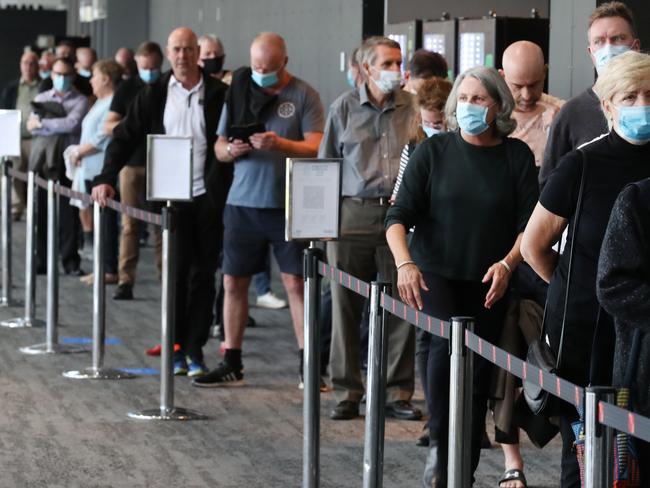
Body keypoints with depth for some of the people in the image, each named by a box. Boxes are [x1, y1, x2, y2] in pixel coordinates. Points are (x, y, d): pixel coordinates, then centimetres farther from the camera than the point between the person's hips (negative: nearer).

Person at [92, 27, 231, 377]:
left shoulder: (218, 94, 1)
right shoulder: (154, 95, 4)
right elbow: (125, 137, 5)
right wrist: (106, 178, -5)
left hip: (209, 196, -1)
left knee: (203, 275, 3)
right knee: (176, 272, 2)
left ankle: (195, 350, 9)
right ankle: (177, 348, 11)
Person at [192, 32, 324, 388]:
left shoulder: (303, 96, -2)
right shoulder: (239, 92, 9)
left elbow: (316, 148, -9)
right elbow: (219, 148, 12)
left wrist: (279, 144, -25)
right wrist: (231, 150, -11)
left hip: (288, 204, -4)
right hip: (243, 202, 4)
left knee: (296, 282, -3)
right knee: (233, 282, 6)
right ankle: (232, 364, 15)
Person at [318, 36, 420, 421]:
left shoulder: (413, 108, 6)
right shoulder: (344, 108, 7)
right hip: (353, 215, 0)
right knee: (346, 306, 3)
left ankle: (399, 393, 11)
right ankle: (347, 393, 12)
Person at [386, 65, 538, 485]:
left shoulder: (517, 156, 2)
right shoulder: (433, 151, 0)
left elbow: (528, 224, 1)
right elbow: (399, 216, -5)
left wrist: (507, 264, -17)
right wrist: (405, 263, -22)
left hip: (489, 282, 2)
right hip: (436, 274, -2)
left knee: (479, 375, 4)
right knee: (447, 340, -28)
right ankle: (439, 443, -17)